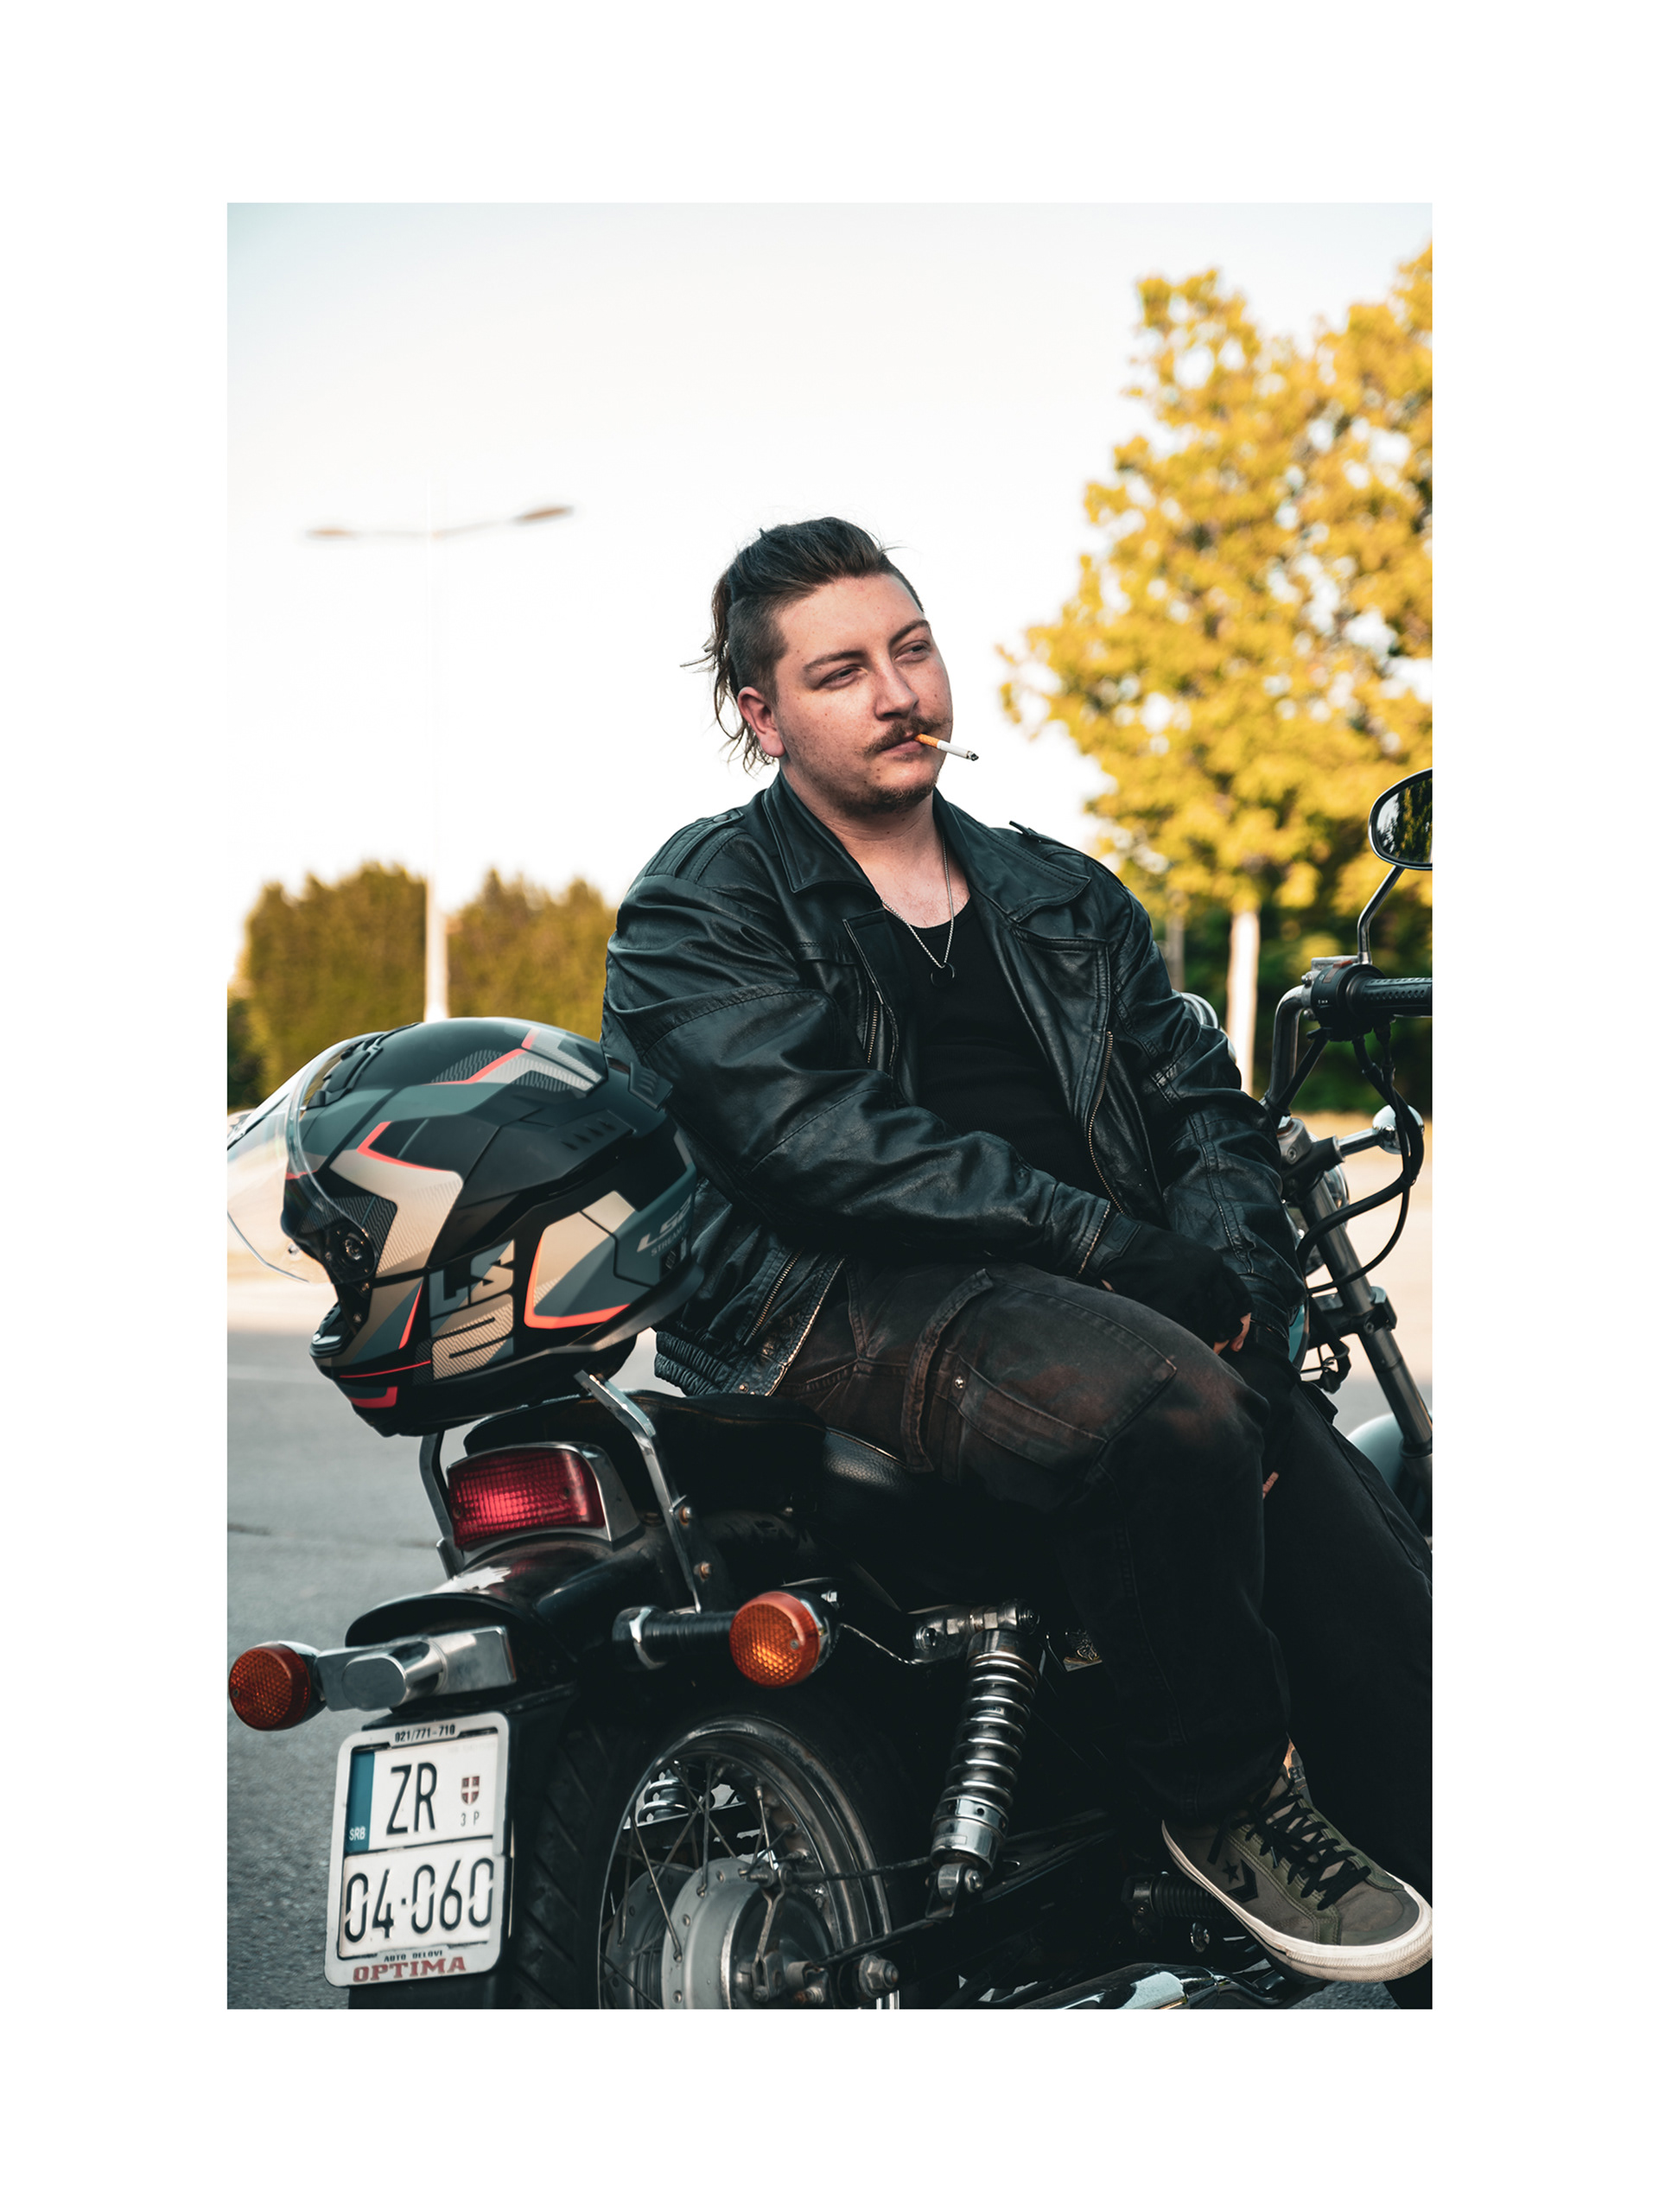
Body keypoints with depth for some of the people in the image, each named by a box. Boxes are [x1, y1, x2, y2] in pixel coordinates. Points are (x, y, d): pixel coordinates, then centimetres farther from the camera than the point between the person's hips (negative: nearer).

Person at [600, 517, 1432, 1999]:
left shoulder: (1065, 901, 26)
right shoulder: (702, 908, 7)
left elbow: (1205, 1097, 16)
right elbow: (820, 1138, -10)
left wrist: (1228, 1280, -8)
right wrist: (1109, 1244, -18)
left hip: (1140, 1314, 6)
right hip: (852, 1307, -5)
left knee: (1396, 1629, -16)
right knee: (1162, 1407, -37)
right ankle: (1221, 1797, -15)